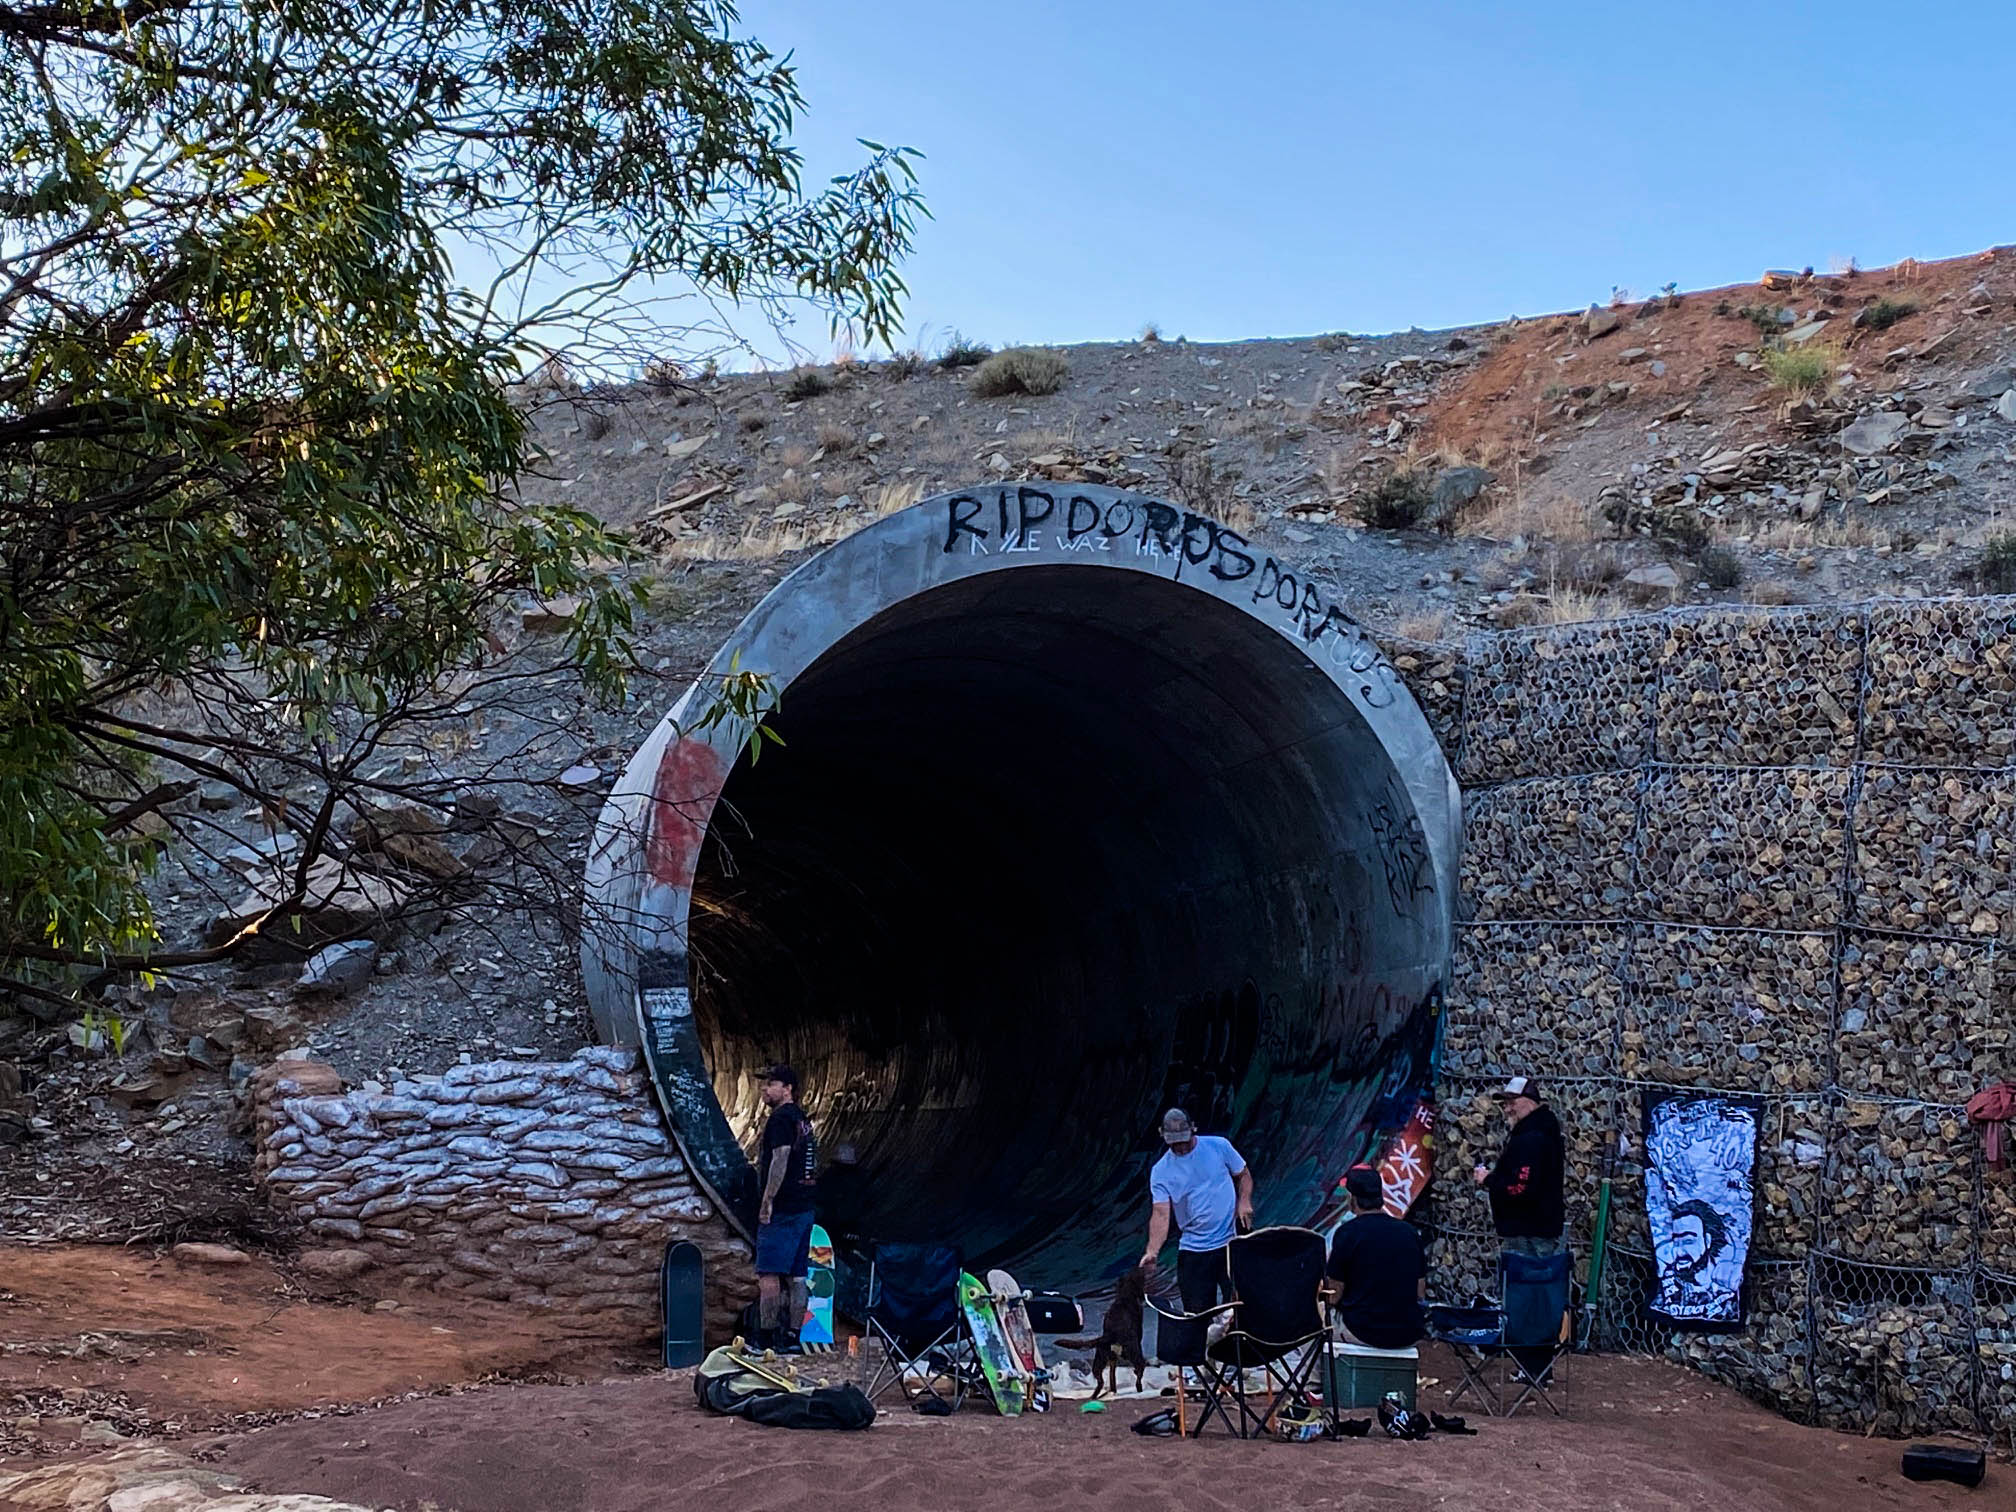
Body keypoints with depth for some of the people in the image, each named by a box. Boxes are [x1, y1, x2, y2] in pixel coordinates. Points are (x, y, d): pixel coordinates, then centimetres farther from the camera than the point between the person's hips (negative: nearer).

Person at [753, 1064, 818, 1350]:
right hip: (805, 1208, 10)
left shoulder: (780, 1118, -10)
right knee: (796, 1275, 10)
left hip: (781, 1210, -10)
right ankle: (793, 1335, 11)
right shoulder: (803, 1119, 18)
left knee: (768, 1273, -8)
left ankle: (765, 1338, -10)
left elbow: (780, 1159, -19)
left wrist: (767, 1202, -18)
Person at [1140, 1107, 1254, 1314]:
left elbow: (1243, 1175, 13)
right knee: (1196, 1312, 1)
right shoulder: (1161, 1171, -2)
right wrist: (1152, 1251, -25)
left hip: (1232, 1242, -1)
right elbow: (1161, 1214, -10)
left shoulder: (1219, 1146, 0)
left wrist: (1244, 1201, -8)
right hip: (1193, 1250, 1)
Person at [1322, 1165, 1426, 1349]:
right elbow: (1420, 1293, 6)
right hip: (1408, 1336, 4)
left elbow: (1334, 1296, -8)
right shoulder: (1410, 1232, 0)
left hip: (1364, 1334, -4)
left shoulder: (1347, 1232, -13)